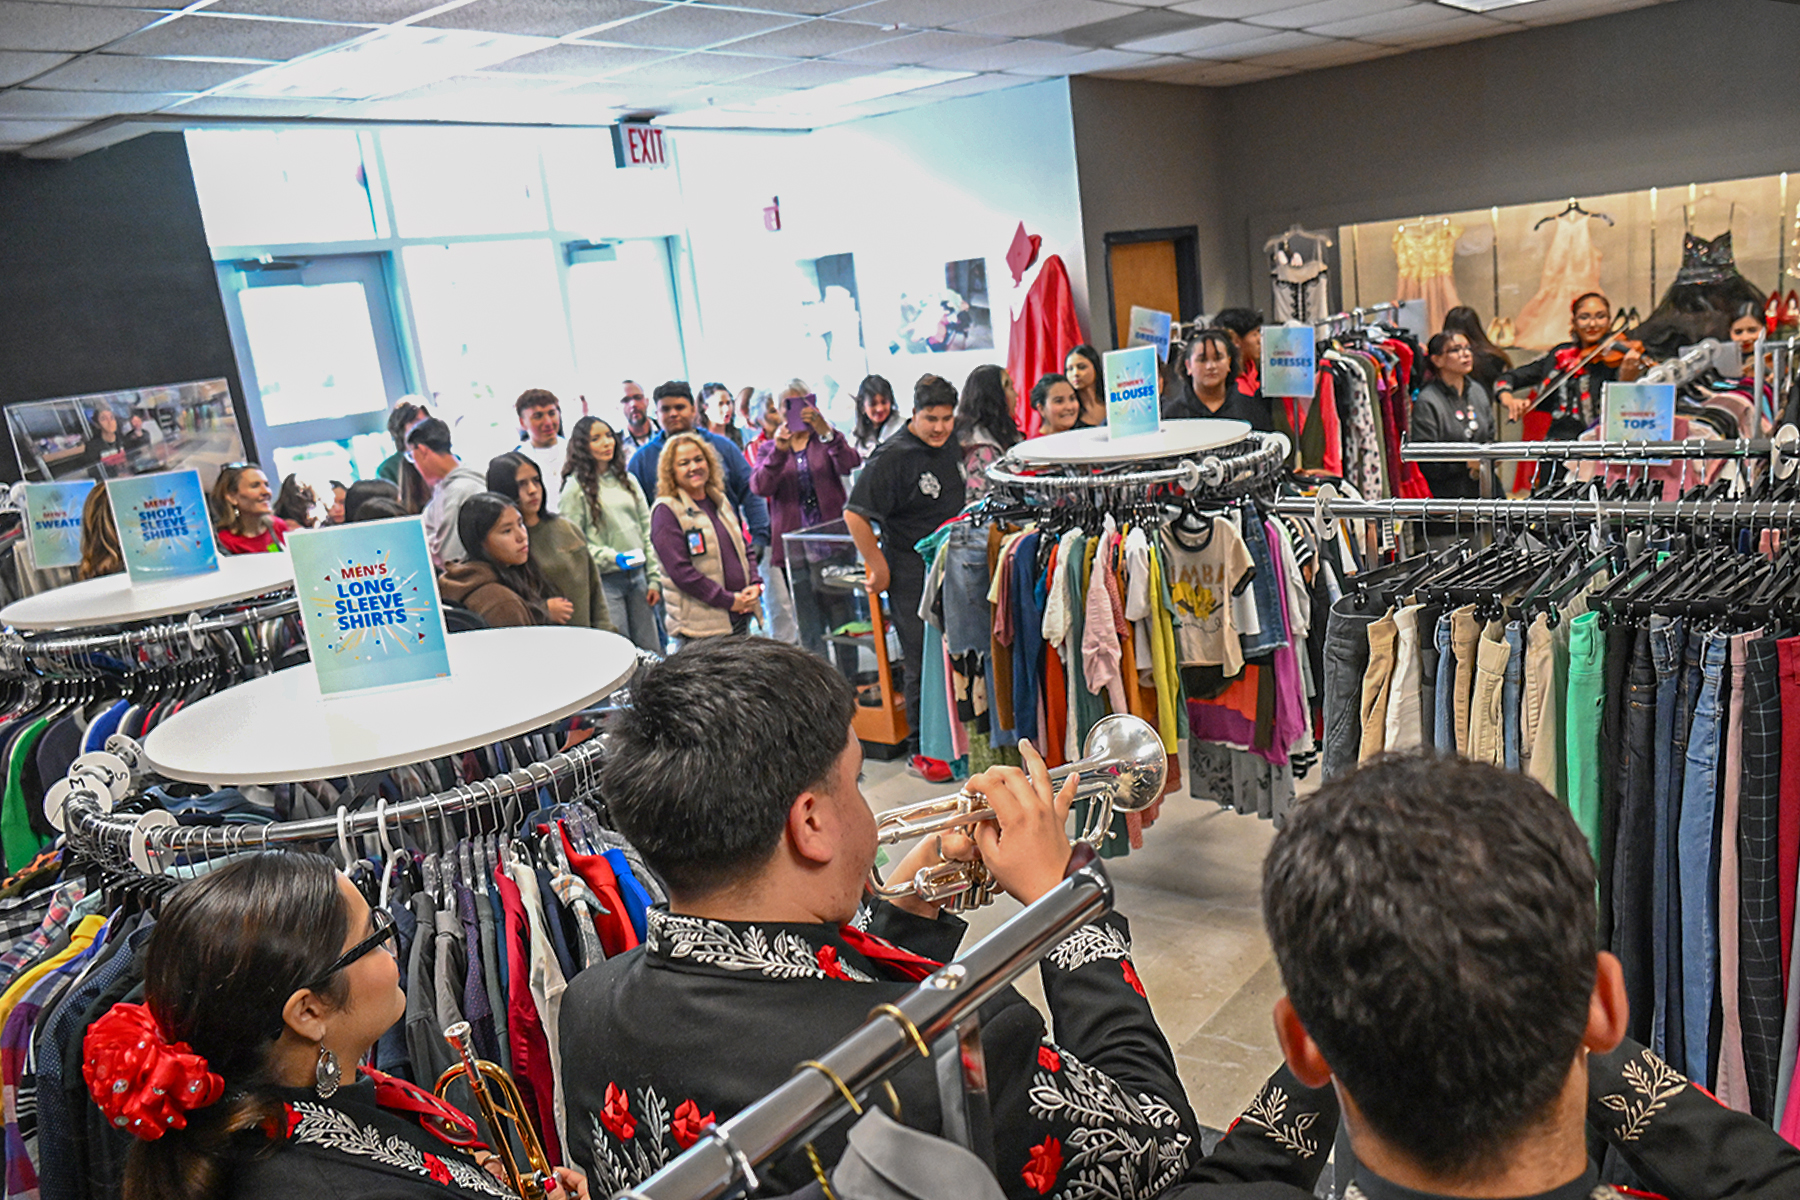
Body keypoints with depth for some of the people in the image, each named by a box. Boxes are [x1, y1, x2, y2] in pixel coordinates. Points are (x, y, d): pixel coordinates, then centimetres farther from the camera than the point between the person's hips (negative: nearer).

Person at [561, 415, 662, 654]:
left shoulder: (627, 480, 13)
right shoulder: (576, 487, -3)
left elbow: (647, 532, 13)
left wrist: (654, 579, 7)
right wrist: (612, 557, -18)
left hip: (637, 575, 5)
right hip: (605, 580, -5)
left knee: (653, 653, 5)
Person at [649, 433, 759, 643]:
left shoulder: (720, 502, 15)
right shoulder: (666, 511, -7)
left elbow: (744, 550, 21)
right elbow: (680, 570, -14)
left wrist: (755, 586, 1)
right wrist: (729, 600, -15)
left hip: (741, 617, 7)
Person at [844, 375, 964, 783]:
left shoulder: (951, 443, 5)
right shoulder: (894, 456, -18)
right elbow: (855, 514, -19)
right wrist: (879, 569, -16)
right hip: (911, 576, -7)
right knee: (922, 662, -1)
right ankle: (920, 750, 12)